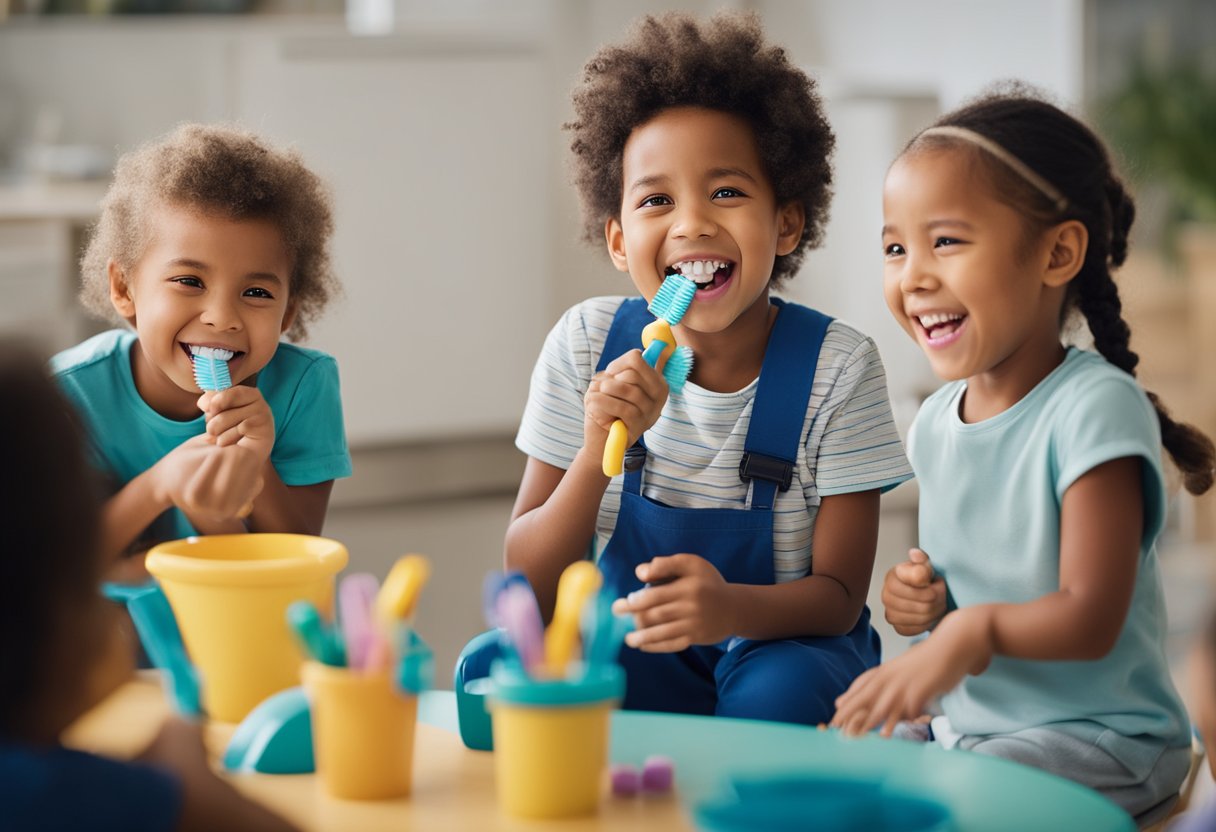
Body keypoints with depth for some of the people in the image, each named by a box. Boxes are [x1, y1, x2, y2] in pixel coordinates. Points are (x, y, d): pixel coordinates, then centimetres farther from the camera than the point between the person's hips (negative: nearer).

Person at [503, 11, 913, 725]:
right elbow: (530, 587, -7)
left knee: (781, 691, -37)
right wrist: (599, 451, -27)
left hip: (785, 644, -2)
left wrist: (732, 608, -36)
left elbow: (839, 593, -12)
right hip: (630, 648, 2)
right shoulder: (588, 345, -7)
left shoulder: (837, 365, -12)